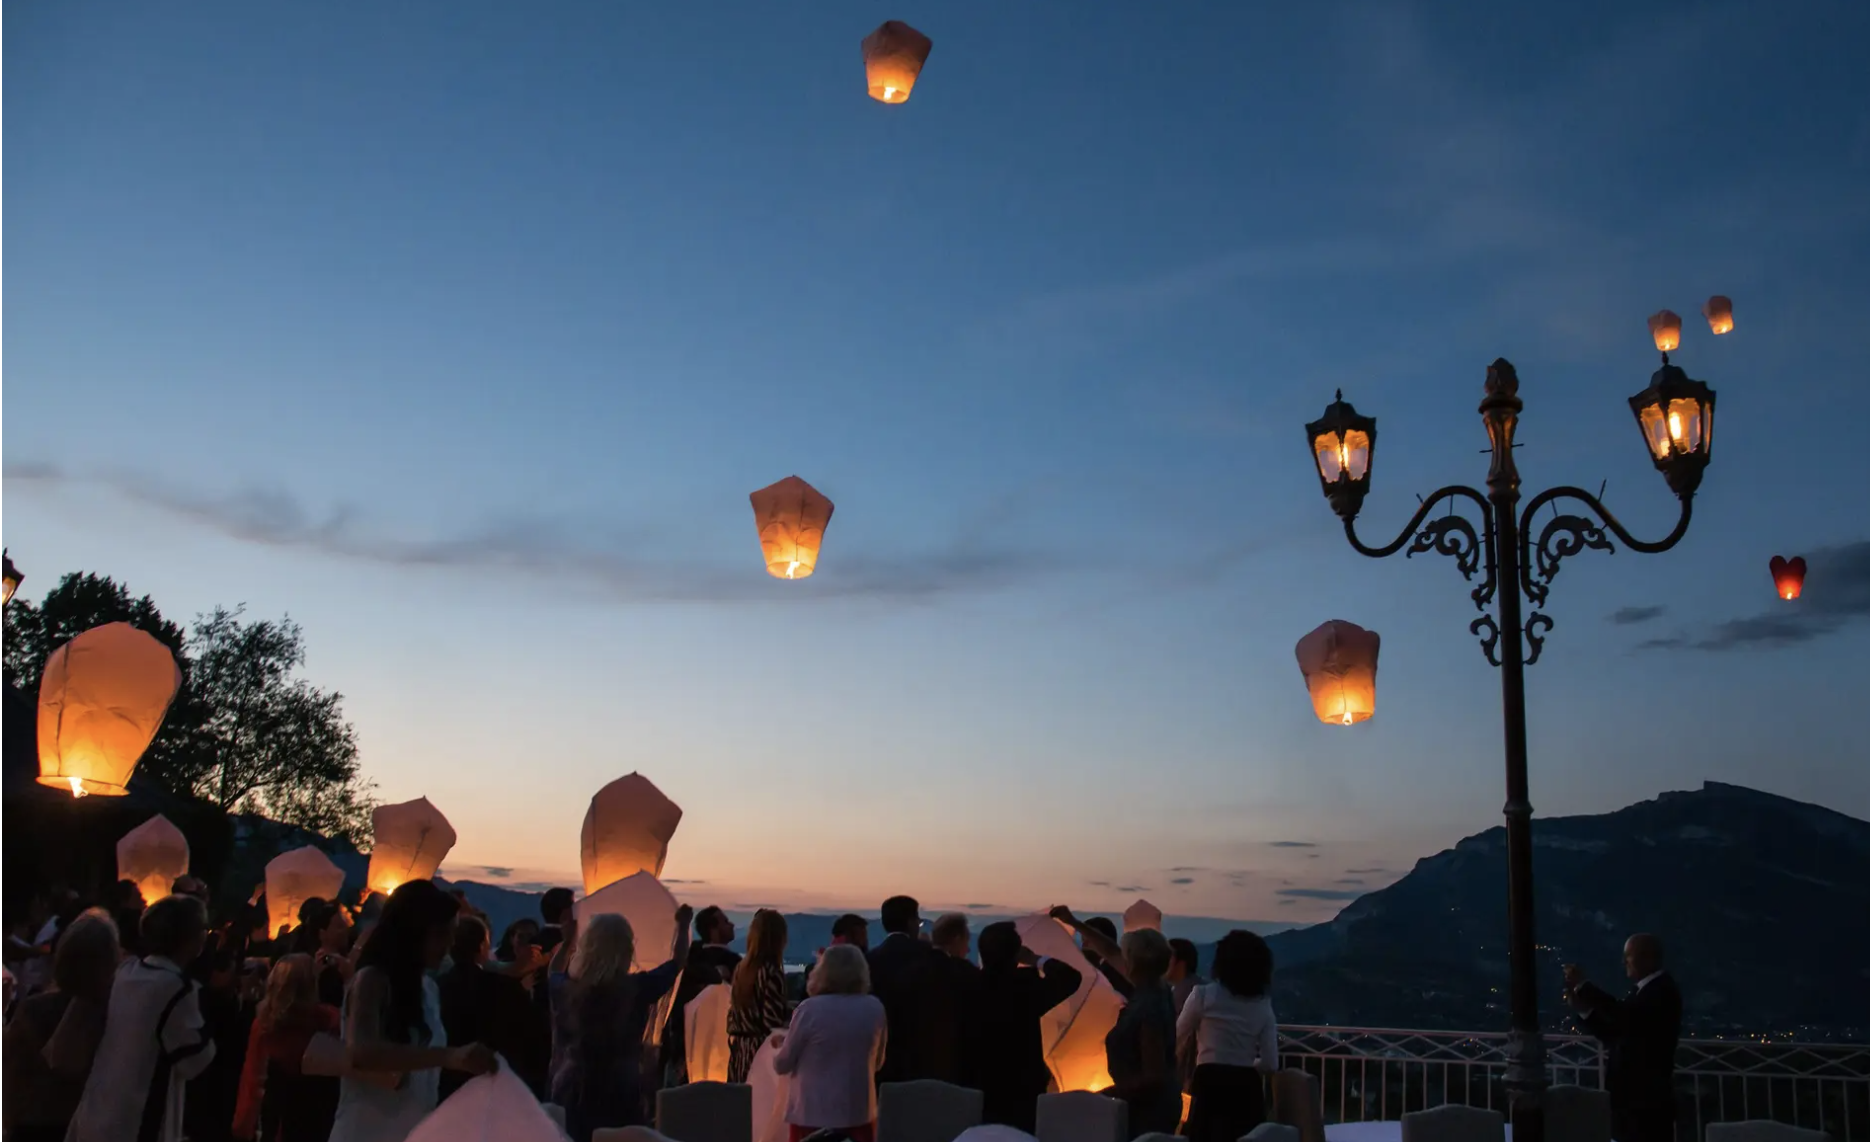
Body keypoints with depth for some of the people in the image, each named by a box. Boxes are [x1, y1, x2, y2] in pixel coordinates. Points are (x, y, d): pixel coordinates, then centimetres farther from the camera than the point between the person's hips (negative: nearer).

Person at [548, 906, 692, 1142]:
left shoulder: (565, 988, -4)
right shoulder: (636, 988, -12)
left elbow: (555, 971, 23)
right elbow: (677, 961, 6)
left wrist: (568, 936, 34)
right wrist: (683, 924, 22)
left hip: (571, 1094, 3)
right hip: (620, 1096, -3)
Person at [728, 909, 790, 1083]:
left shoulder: (741, 968, 9)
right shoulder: (771, 972, -14)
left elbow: (733, 1013, 13)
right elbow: (773, 1021, -16)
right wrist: (795, 1016, -1)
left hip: (740, 1052, 8)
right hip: (762, 1050, -8)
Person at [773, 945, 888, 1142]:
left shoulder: (810, 1009, -12)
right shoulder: (875, 1009, 2)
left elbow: (782, 1064, -1)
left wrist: (782, 1041, 19)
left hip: (814, 1114, -4)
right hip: (861, 1113, 4)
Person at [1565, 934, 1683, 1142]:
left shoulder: (1662, 990, -11)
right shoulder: (1642, 991, 18)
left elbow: (1626, 1016, -28)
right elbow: (1614, 1034, 16)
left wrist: (1582, 986, -24)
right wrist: (1583, 1009, 3)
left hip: (1647, 1098, -9)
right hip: (1630, 1096, 9)